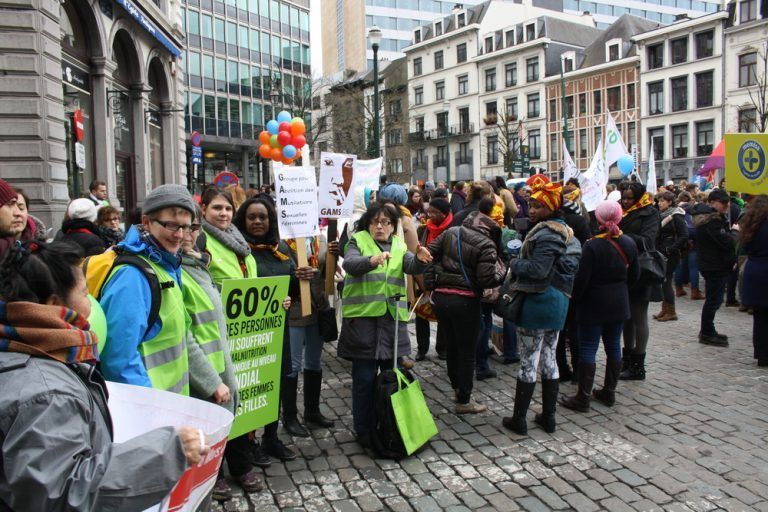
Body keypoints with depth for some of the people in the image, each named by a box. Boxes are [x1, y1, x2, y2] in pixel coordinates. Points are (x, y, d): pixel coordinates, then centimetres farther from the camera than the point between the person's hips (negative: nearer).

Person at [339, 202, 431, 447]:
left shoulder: (399, 246, 12)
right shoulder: (358, 241, 2)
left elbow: (412, 267, -6)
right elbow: (349, 264, -19)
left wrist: (422, 260, -29)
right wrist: (372, 260, -39)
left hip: (393, 319, 4)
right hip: (363, 318, -4)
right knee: (364, 378, 3)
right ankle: (364, 431, 18)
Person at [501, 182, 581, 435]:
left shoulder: (546, 233, -16)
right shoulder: (566, 232, 14)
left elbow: (538, 270, -24)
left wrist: (514, 264, -7)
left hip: (538, 300, -9)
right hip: (559, 301, 9)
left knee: (528, 362, 0)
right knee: (549, 359, 15)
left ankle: (518, 419, 10)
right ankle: (548, 417, 24)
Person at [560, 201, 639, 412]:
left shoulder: (592, 245, -18)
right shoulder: (629, 244, 2)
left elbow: (582, 278, -18)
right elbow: (634, 275, 11)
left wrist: (575, 299, -3)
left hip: (594, 304, -6)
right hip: (619, 304, 6)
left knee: (588, 349, -1)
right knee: (614, 346, 14)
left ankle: (583, 398, 4)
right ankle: (609, 392, 25)